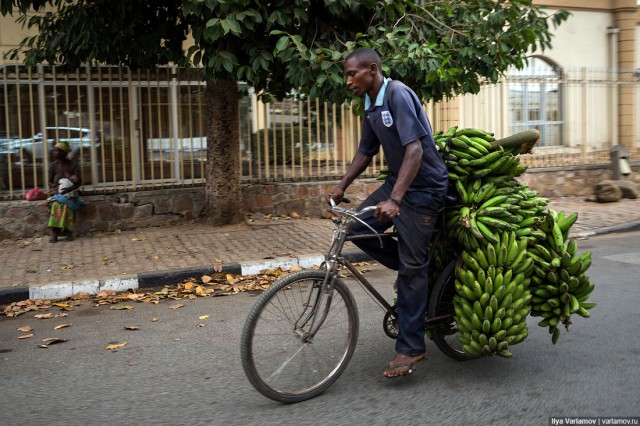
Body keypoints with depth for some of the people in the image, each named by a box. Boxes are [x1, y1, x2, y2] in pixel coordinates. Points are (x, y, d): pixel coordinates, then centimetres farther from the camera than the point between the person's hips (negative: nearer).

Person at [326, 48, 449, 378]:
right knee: (357, 227, -3)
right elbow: (366, 151, 20)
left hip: (423, 188, -9)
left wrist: (394, 200, -35)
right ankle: (409, 268, 17)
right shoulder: (370, 106, 9)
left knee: (412, 267, -6)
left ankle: (410, 347, 3)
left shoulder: (398, 95, -19)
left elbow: (415, 149, -28)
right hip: (396, 181, 9)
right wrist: (340, 187, 13)